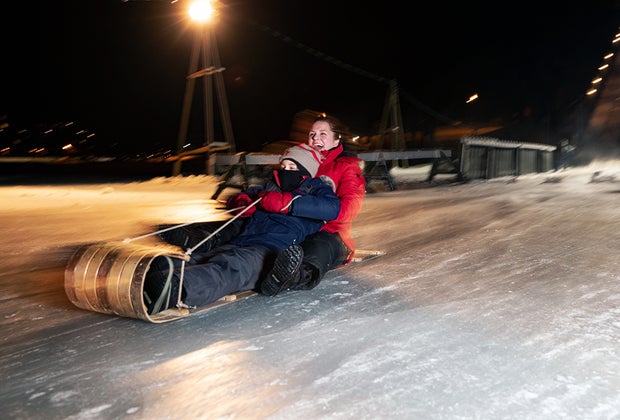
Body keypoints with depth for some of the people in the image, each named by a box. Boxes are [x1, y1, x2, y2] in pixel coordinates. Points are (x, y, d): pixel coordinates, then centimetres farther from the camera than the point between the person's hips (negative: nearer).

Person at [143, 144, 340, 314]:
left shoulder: (316, 187, 19)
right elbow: (233, 200, 42)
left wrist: (286, 202, -10)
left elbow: (332, 208, -4)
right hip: (239, 243, 7)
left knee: (228, 268, -39)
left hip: (272, 250, -6)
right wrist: (241, 201, 14)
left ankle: (176, 289, -65)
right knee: (196, 260, -26)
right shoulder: (270, 188, 37)